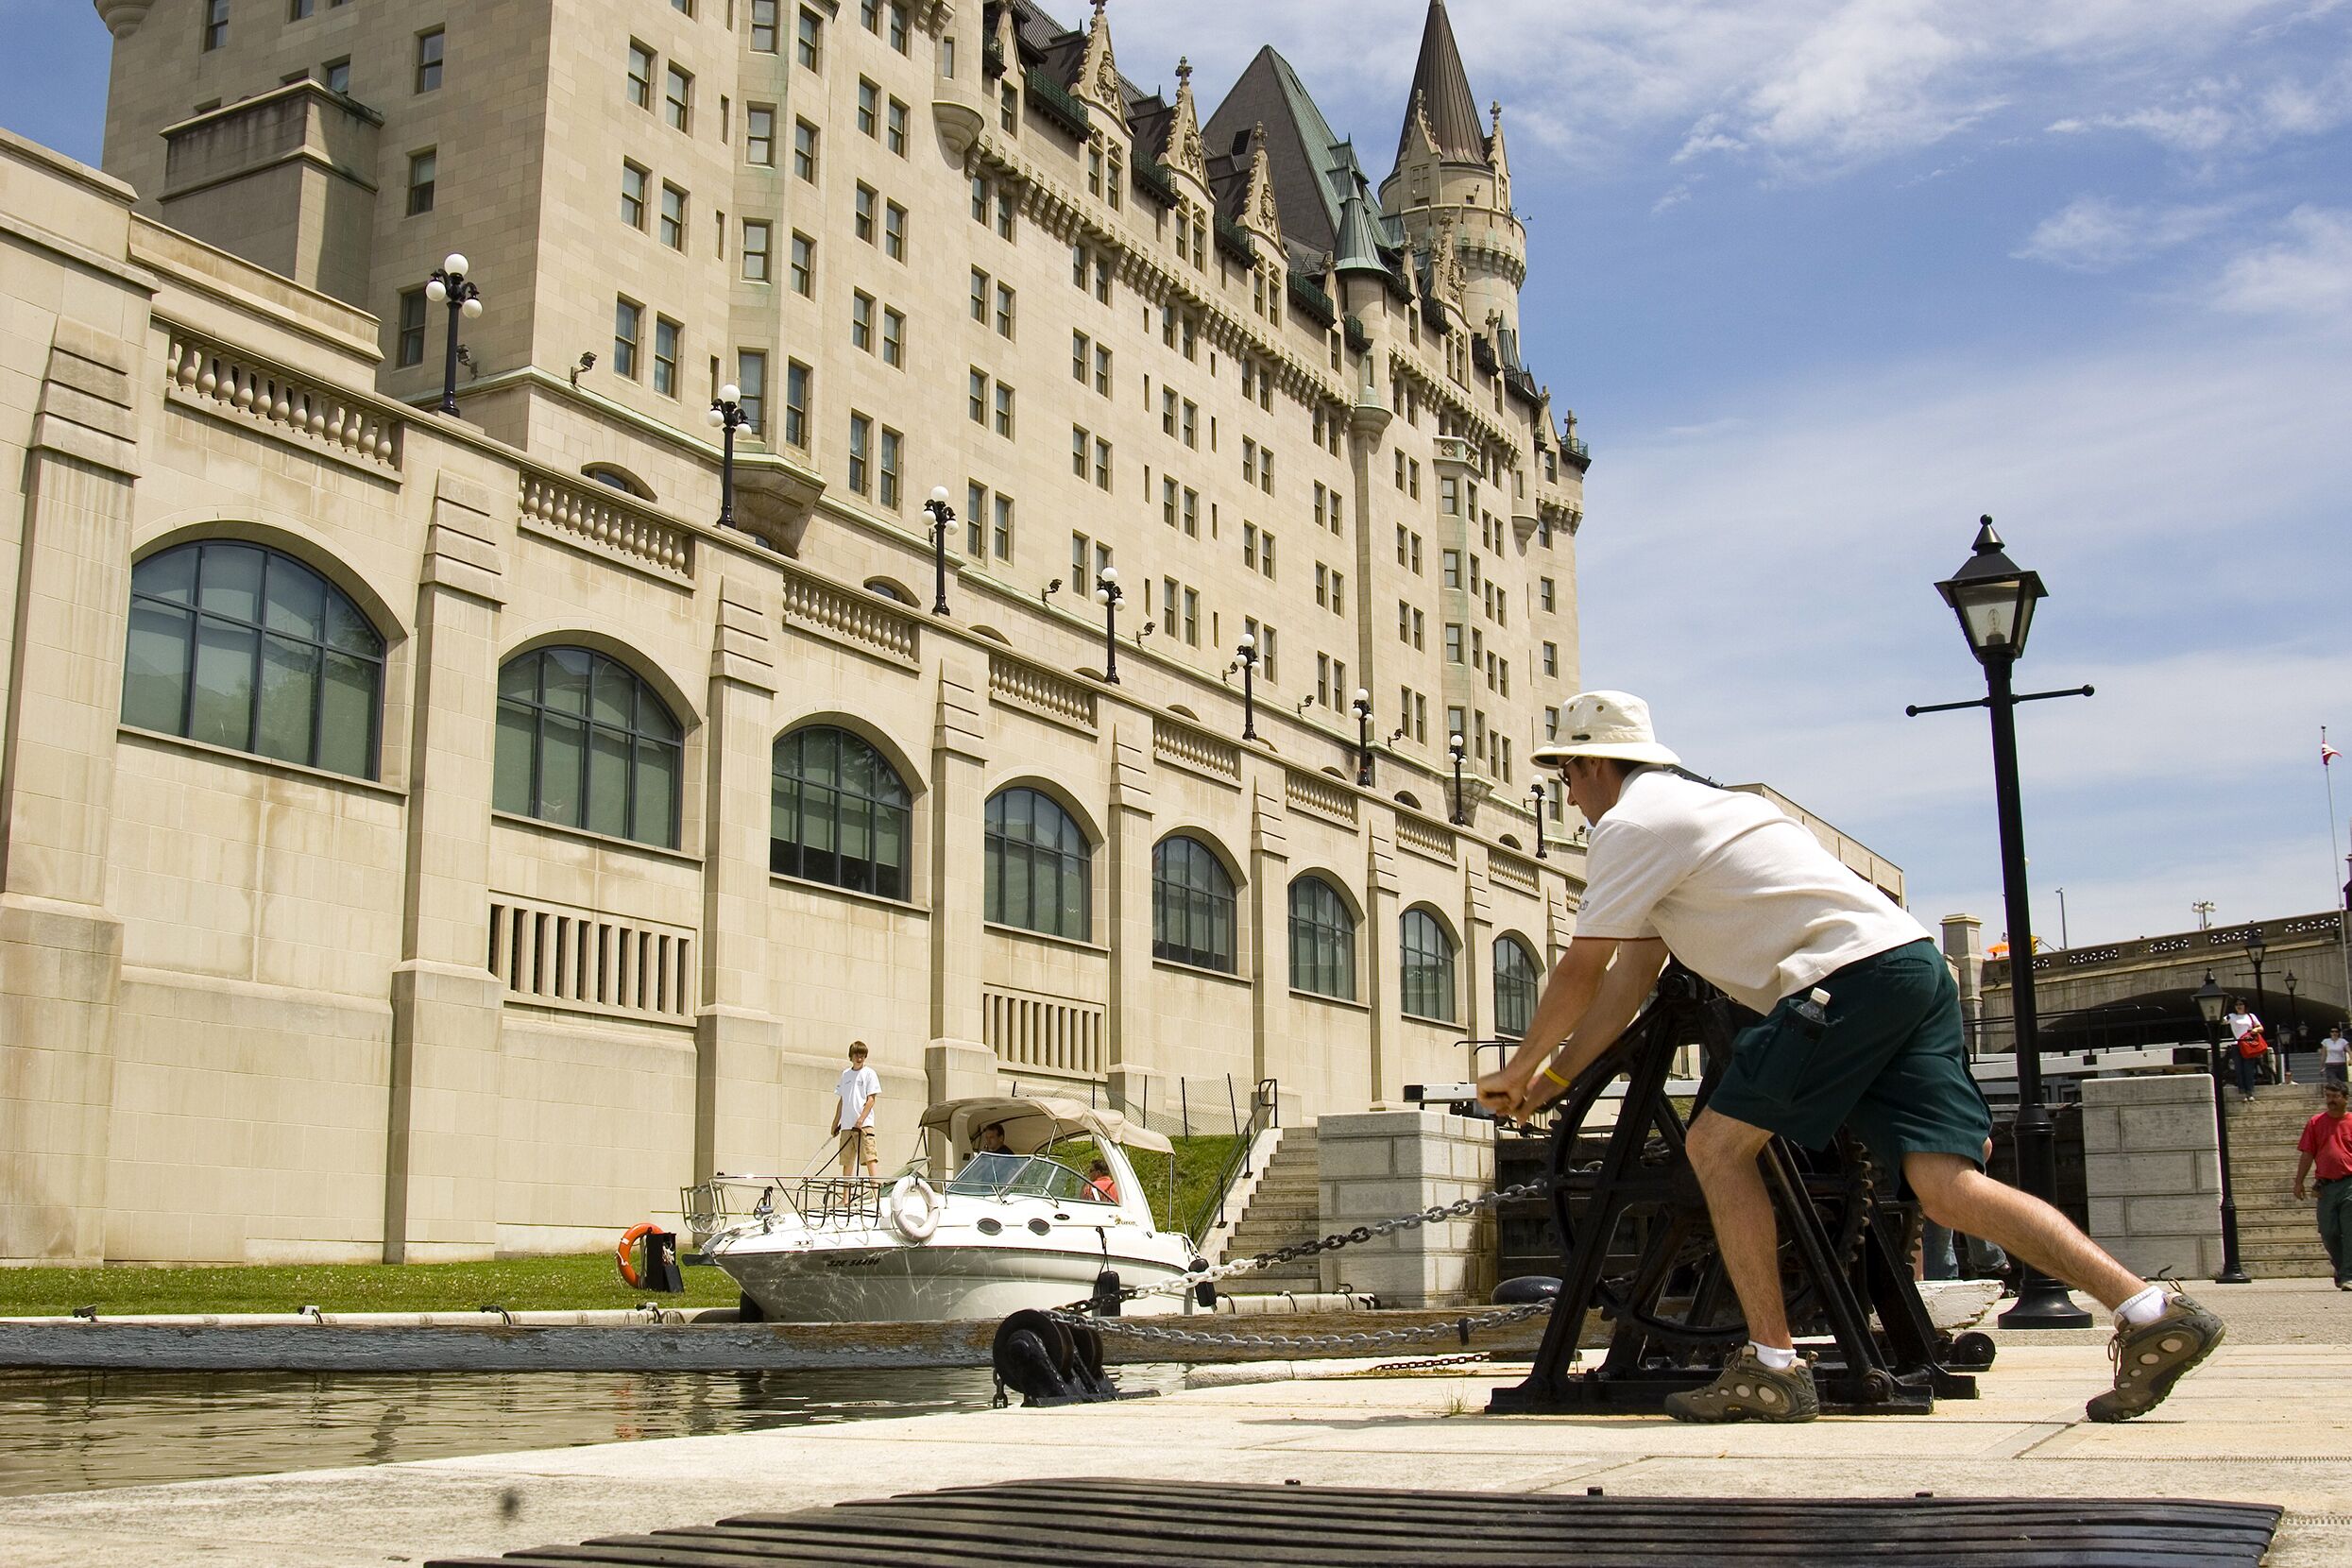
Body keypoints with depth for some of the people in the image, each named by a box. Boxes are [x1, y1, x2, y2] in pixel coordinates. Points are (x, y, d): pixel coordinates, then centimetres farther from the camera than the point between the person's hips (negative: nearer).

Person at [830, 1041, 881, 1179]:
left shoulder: (869, 1073, 1)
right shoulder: (845, 1074, 16)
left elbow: (871, 1099, -6)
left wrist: (861, 1120, -15)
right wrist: (836, 1122, 15)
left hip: (864, 1124, -6)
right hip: (846, 1125, 6)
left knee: (870, 1157, -16)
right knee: (847, 1161, 5)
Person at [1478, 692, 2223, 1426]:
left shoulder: (1630, 822, 1)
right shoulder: (1683, 805, 31)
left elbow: (1579, 975, 4)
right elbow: (1630, 977, 30)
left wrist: (1518, 1068, 19)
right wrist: (1550, 1081, 31)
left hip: (1851, 976, -9)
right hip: (1919, 965, 9)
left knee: (1716, 1143, -2)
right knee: (1948, 1186, -2)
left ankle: (1772, 1367, -2)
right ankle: (2150, 1309, -11)